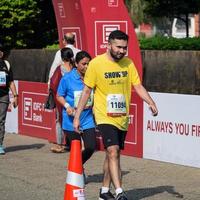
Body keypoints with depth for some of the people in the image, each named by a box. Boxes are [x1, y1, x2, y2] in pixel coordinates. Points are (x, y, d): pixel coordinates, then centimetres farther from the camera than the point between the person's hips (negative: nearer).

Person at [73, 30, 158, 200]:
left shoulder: (128, 63, 3)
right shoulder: (96, 63, -9)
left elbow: (138, 86, 4)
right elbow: (86, 91, -4)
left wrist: (151, 103, -12)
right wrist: (77, 116, -4)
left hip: (122, 118, 5)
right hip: (105, 117, -5)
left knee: (113, 154, 15)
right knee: (113, 152, -20)